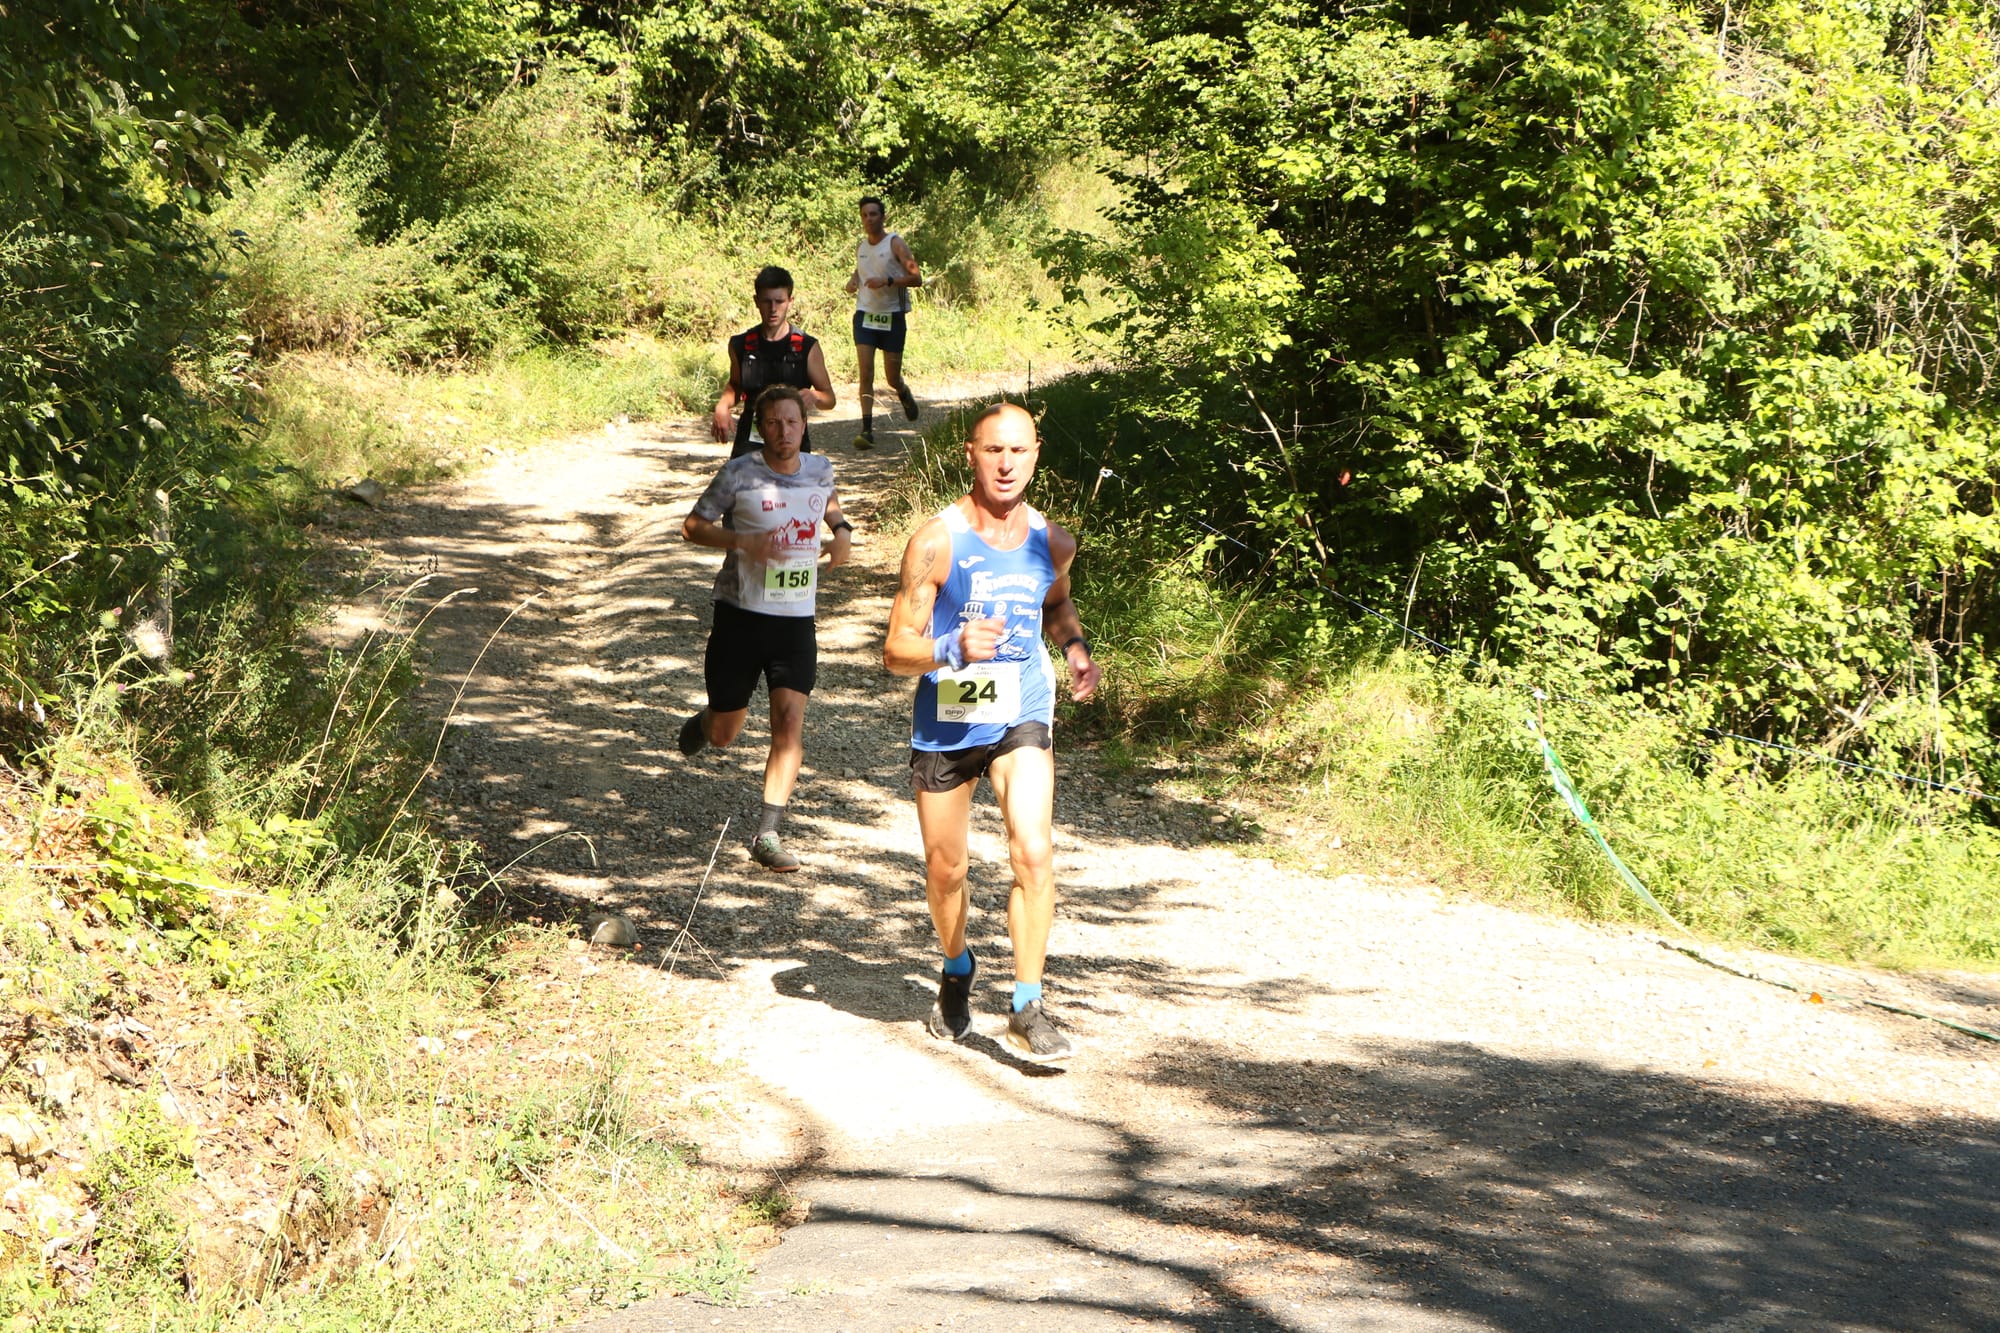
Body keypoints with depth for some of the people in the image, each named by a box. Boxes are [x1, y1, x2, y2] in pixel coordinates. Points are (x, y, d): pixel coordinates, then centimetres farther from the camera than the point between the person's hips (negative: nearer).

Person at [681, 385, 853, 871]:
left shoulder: (819, 468, 4)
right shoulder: (739, 474, -10)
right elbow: (693, 526, -4)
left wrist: (841, 529, 5)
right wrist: (743, 541, -20)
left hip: (796, 618, 2)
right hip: (741, 614, -2)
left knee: (790, 722, -13)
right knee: (724, 733, 8)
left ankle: (767, 835, -10)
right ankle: (700, 724, 47)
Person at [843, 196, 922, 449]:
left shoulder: (895, 244, -8)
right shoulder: (860, 247, 8)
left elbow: (916, 278, -13)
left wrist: (887, 281, -25)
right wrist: (853, 280, 6)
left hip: (892, 316, -3)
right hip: (865, 314, 3)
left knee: (892, 378, 5)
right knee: (865, 373, -12)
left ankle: (904, 393, 43)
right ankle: (867, 430, -14)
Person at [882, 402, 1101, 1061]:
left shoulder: (1053, 543, -1)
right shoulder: (937, 542, -13)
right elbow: (896, 650, -13)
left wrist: (1075, 647, 3)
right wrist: (953, 649, -32)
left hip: (1020, 719, 1)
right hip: (945, 724, -1)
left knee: (1034, 853, -19)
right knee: (945, 870, 12)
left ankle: (1027, 1011, -11)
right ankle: (957, 969, 43)